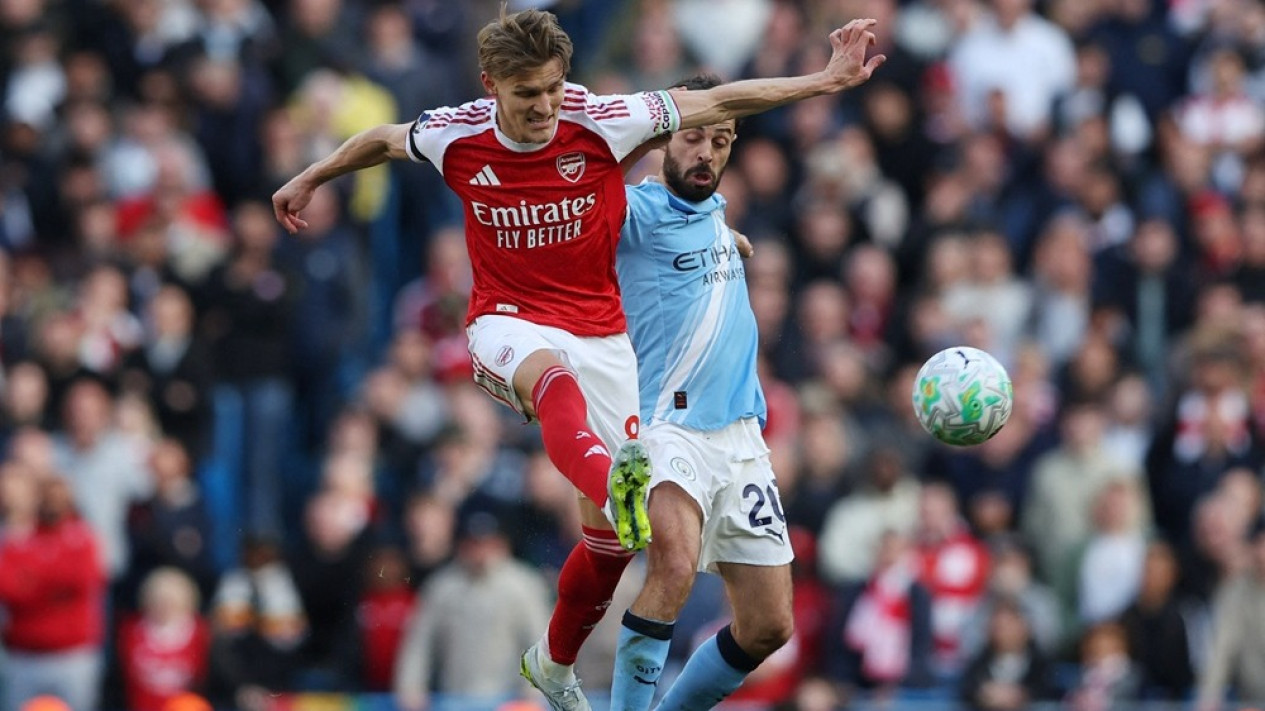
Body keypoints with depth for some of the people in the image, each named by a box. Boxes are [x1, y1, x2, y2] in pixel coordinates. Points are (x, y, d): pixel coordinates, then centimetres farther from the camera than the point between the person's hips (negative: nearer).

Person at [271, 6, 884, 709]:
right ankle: (617, 488, -75)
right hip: (508, 326, -2)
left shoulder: (601, 123, -11)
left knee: (612, 539, 1)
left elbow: (718, 103, -5)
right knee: (552, 380, -42)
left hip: (599, 333, 2)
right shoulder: (456, 136, -8)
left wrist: (828, 80, -7)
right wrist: (311, 178, 29)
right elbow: (382, 140, 15)